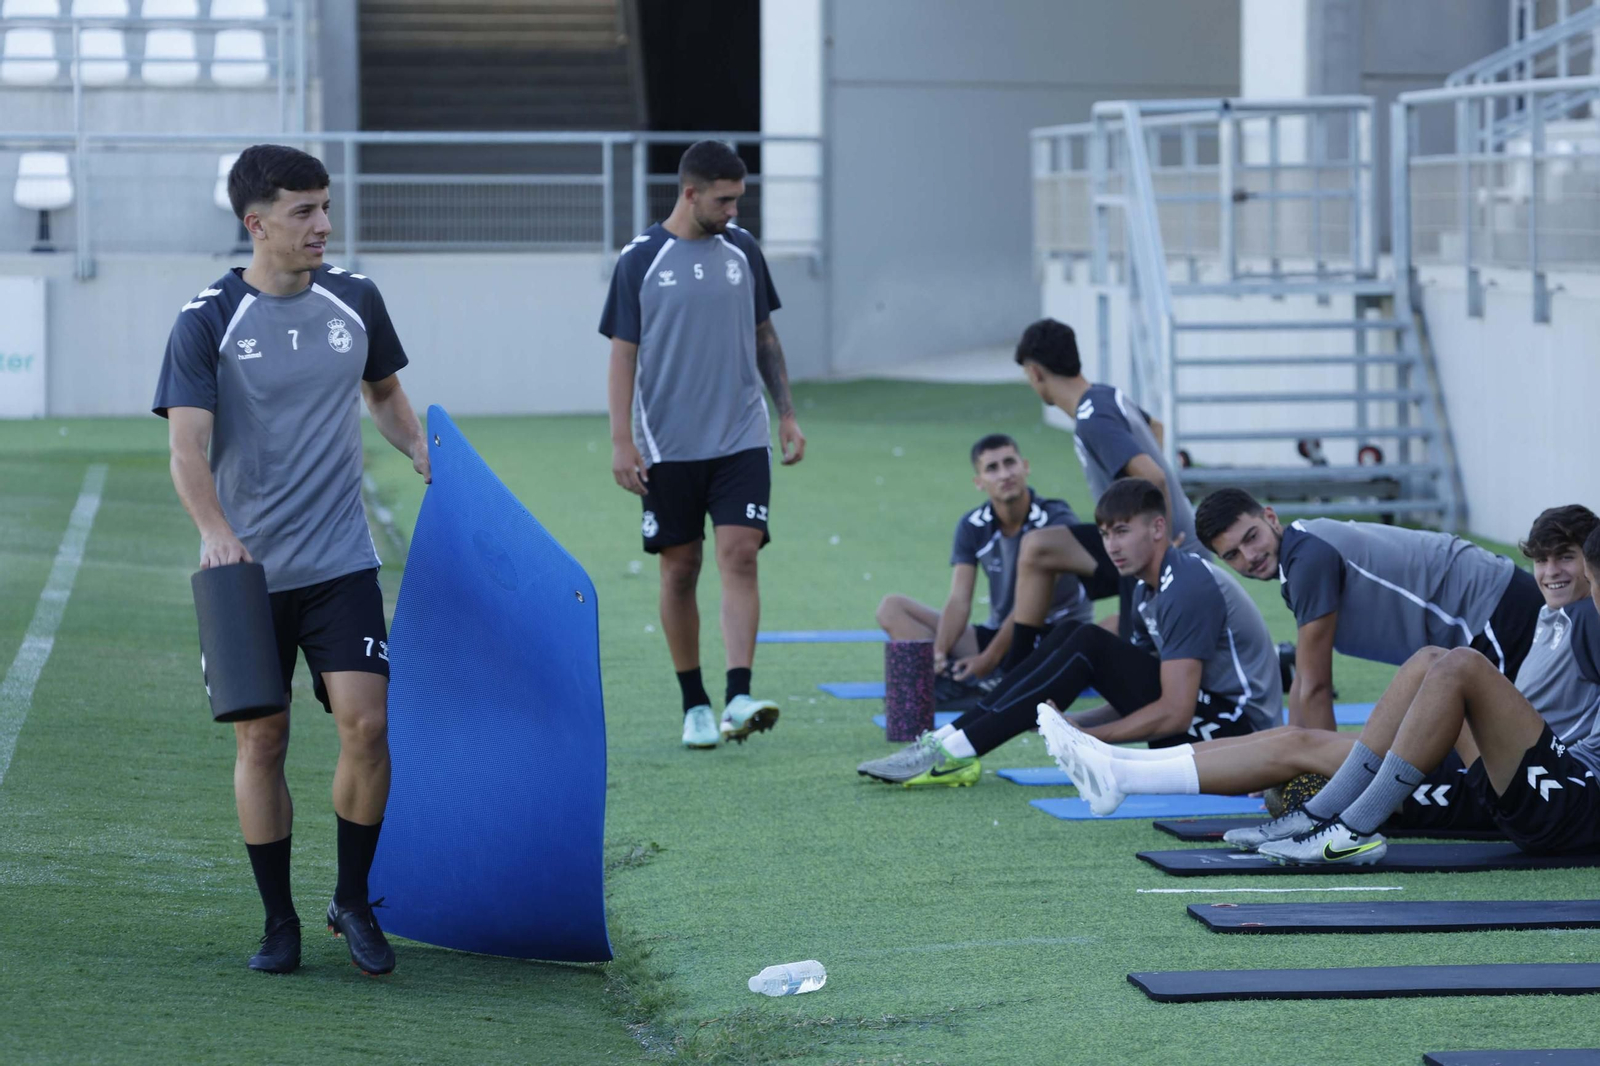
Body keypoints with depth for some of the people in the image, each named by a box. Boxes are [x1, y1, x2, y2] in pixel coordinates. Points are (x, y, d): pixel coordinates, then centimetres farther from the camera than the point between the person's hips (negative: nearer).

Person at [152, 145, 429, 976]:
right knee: (261, 738, 2)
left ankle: (354, 903, 10)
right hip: (249, 567, -2)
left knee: (367, 724, -9)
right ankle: (278, 920, 16)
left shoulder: (355, 301, 5)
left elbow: (385, 392, 23)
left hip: (341, 563, 2)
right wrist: (216, 532, -31)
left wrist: (422, 451, 5)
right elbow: (186, 445, -14)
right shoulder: (208, 321, -7)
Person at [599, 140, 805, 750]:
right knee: (679, 569, 4)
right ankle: (694, 705, 15)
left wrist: (787, 415, 13)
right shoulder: (641, 260, -4)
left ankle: (739, 698, -17)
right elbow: (623, 353, -2)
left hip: (742, 439, 2)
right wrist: (621, 441, -9)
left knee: (739, 556, -11)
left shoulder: (741, 250, 7)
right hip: (668, 445, -2)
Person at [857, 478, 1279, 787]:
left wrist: (1080, 736, -18)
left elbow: (1175, 713, -24)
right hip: (1201, 717, 10)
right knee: (1067, 636, 1)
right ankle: (950, 740, -8)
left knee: (1088, 646, -20)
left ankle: (956, 752, -21)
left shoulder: (1189, 589, -18)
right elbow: (1141, 696, 16)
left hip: (1237, 726, -10)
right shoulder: (1148, 589, 13)